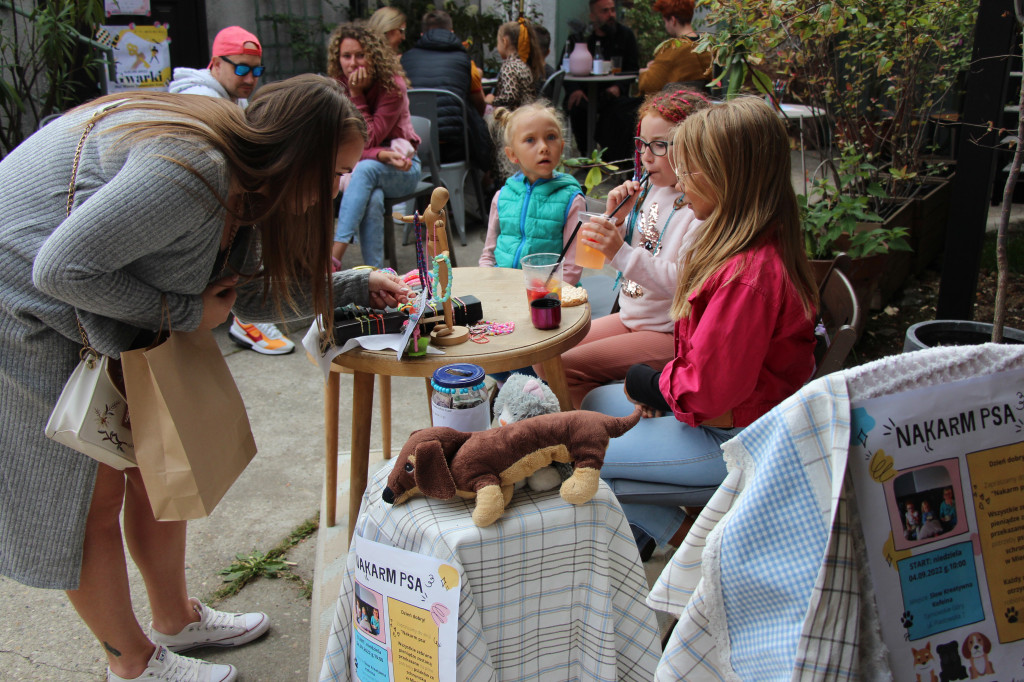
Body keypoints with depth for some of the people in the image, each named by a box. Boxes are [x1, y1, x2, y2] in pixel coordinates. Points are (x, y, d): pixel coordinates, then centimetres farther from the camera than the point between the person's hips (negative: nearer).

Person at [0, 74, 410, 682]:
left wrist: (358, 287, 4)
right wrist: (185, 313, -21)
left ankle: (177, 619, 34)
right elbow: (61, 269, -31)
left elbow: (248, 293, 8)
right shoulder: (189, 170, -33)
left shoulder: (243, 178, -1)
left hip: (98, 322, 9)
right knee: (93, 495, 3)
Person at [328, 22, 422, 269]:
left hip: (401, 167, -2)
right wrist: (380, 155, -28)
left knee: (365, 169, -34)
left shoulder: (392, 85, -14)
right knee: (373, 198, -33)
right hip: (355, 165, 2)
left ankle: (334, 255, -40)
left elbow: (368, 139, -19)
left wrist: (356, 95, -21)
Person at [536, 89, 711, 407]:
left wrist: (622, 253, -36)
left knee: (565, 367, -18)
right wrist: (616, 217, -5)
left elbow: (683, 281, -29)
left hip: (667, 333, -9)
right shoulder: (649, 191, 7)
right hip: (629, 317, 9)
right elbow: (621, 257, 14)